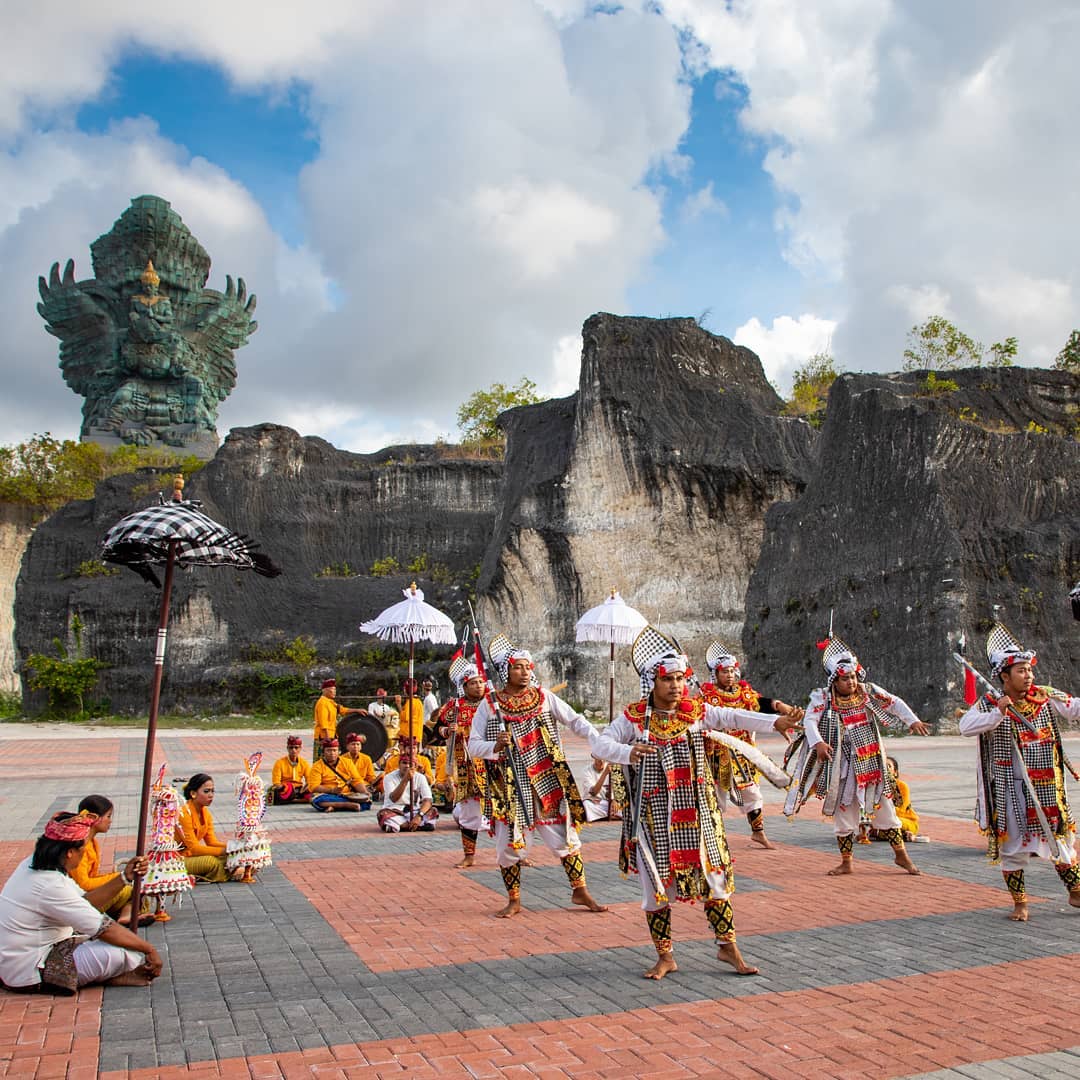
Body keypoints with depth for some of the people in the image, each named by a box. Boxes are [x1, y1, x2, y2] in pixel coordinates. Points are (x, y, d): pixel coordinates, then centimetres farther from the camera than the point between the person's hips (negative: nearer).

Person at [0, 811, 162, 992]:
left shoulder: (32, 865, 1)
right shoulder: (51, 885, -28)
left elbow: (85, 903, 5)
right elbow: (104, 929, -25)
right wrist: (149, 949, -16)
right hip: (30, 974, -10)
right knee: (121, 952, -21)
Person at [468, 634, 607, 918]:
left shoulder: (544, 697, 1)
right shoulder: (489, 705, -3)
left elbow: (575, 721, -2)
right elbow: (473, 745, -3)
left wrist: (598, 740, -18)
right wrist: (495, 746, -23)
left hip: (548, 782, 2)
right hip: (509, 787, -1)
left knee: (566, 837, 8)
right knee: (509, 844, 4)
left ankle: (579, 891, 26)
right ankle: (513, 900, 24)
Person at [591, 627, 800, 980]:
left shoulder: (697, 711, -1)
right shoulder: (634, 718, -9)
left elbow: (734, 717, -8)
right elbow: (600, 745, -17)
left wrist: (773, 722, -22)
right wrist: (628, 752, -37)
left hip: (696, 813, 2)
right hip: (655, 815, -2)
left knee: (713, 875, 9)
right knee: (657, 883, 7)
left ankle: (727, 946, 28)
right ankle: (665, 956, 24)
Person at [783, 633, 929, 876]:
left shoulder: (868, 691, 0)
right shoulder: (823, 698, -10)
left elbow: (894, 703, 7)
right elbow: (809, 721, -21)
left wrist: (912, 721, -7)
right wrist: (818, 742, -37)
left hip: (872, 763, 2)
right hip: (843, 767, -2)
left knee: (884, 807, 10)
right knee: (843, 811, 6)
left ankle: (901, 854, 28)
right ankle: (846, 861, 21)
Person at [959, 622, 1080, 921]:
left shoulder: (1045, 698, 1)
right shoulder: (990, 704, -9)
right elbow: (965, 726, -22)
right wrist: (998, 713, -32)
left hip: (1047, 787, 3)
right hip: (1010, 789, -3)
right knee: (1012, 841, 3)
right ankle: (1019, 902, 17)